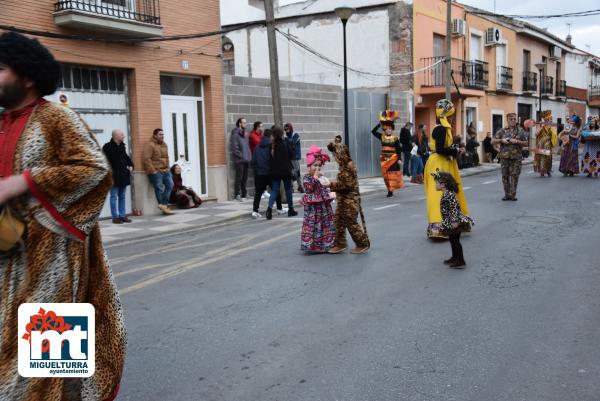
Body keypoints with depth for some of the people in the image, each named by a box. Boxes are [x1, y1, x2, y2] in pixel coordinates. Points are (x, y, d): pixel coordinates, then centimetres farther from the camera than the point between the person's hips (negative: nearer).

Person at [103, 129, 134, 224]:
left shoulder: (122, 146, 11)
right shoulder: (107, 147, -12)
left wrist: (130, 165, 9)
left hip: (123, 175, 8)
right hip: (114, 176, -7)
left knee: (122, 196, 12)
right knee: (114, 197, 0)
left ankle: (123, 215, 19)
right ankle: (115, 217, 4)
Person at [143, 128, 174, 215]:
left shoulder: (164, 145, 17)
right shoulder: (150, 145, -9)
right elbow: (146, 159, -16)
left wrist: (167, 168, 11)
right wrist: (153, 171, -18)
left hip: (165, 170, 8)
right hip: (155, 171, -8)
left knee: (170, 184, -4)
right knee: (159, 188, -6)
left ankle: (163, 205, 0)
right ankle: (164, 206, 4)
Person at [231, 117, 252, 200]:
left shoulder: (245, 134, 16)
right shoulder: (235, 134, -9)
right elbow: (235, 148, -14)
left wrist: (249, 156, 11)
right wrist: (241, 156, -15)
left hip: (246, 159, 8)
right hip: (239, 160, -8)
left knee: (245, 178, 11)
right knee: (239, 177, -7)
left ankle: (243, 194, 18)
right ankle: (237, 194, -3)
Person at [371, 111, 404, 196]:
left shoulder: (395, 138, -4)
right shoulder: (382, 137, 4)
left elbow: (399, 150, -2)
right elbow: (373, 131, 0)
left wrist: (399, 159, -8)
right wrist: (380, 124, -4)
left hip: (393, 159, -3)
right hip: (384, 159, 3)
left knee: (392, 175, -4)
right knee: (386, 175, 7)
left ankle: (391, 190, -2)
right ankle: (390, 190, 16)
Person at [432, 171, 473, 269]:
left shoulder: (449, 195, -20)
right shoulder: (446, 194, 12)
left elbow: (454, 207, -27)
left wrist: (454, 221, -30)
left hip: (454, 223, -10)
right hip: (449, 222, 10)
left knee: (455, 241, -5)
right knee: (452, 240, 19)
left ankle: (460, 262, 0)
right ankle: (455, 257, 32)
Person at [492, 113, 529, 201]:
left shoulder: (520, 131, 6)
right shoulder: (502, 131, 7)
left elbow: (526, 143, 3)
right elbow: (492, 141, 5)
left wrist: (517, 141, -12)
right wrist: (501, 140, -10)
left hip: (516, 157, -1)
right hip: (504, 157, 1)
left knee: (515, 176, -3)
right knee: (505, 176, 4)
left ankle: (513, 194, 5)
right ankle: (507, 194, 14)